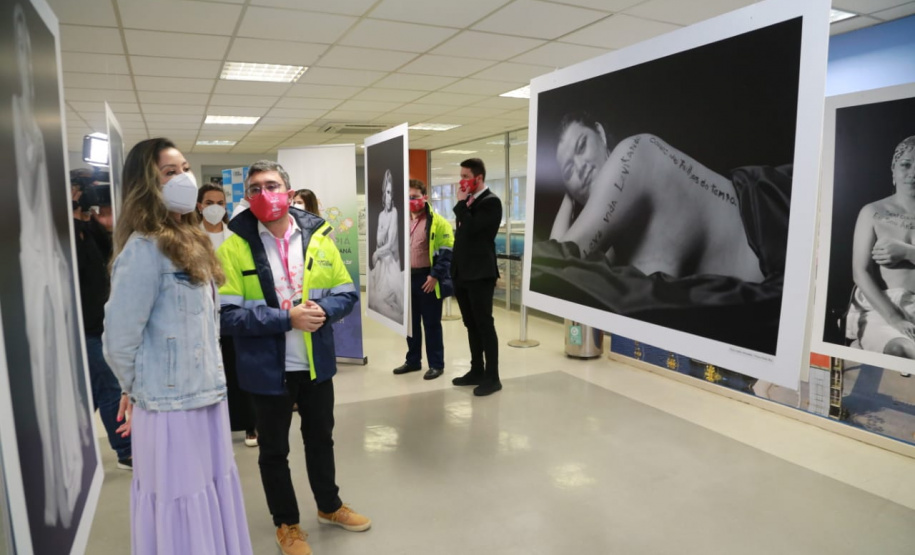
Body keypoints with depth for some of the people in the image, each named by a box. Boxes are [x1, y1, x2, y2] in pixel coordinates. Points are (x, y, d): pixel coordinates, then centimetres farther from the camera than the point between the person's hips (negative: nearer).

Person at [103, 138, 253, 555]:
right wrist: (139, 391, -2)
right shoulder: (144, 249, -17)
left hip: (207, 398, 8)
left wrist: (209, 377, 12)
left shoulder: (191, 241, 11)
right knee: (182, 512, 8)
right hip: (171, 408, -7)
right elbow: (119, 340, -17)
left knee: (212, 505, 18)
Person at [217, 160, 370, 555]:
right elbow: (227, 315, -17)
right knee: (274, 450, 15)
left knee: (320, 438, 22)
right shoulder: (234, 247, -11)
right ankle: (286, 523, 38)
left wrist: (323, 310, -18)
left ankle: (329, 506, 46)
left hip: (317, 363, 3)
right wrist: (286, 318, -24)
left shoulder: (318, 236, -2)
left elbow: (347, 293, 2)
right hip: (268, 368, -3)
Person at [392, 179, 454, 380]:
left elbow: (446, 252, -12)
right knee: (411, 322, 15)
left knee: (431, 323, 2)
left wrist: (435, 275, -18)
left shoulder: (437, 222, -8)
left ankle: (436, 364, 13)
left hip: (427, 279, -6)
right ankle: (413, 360, 28)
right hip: (407, 278, 6)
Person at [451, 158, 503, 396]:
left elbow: (472, 229, -22)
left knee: (485, 324, -3)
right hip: (463, 273, 8)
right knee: (471, 325, 14)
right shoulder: (469, 202, 15)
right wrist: (454, 270, 17)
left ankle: (492, 377, 5)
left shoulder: (491, 201, -10)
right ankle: (477, 370, 24)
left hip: (480, 273, -8)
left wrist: (461, 203, -10)